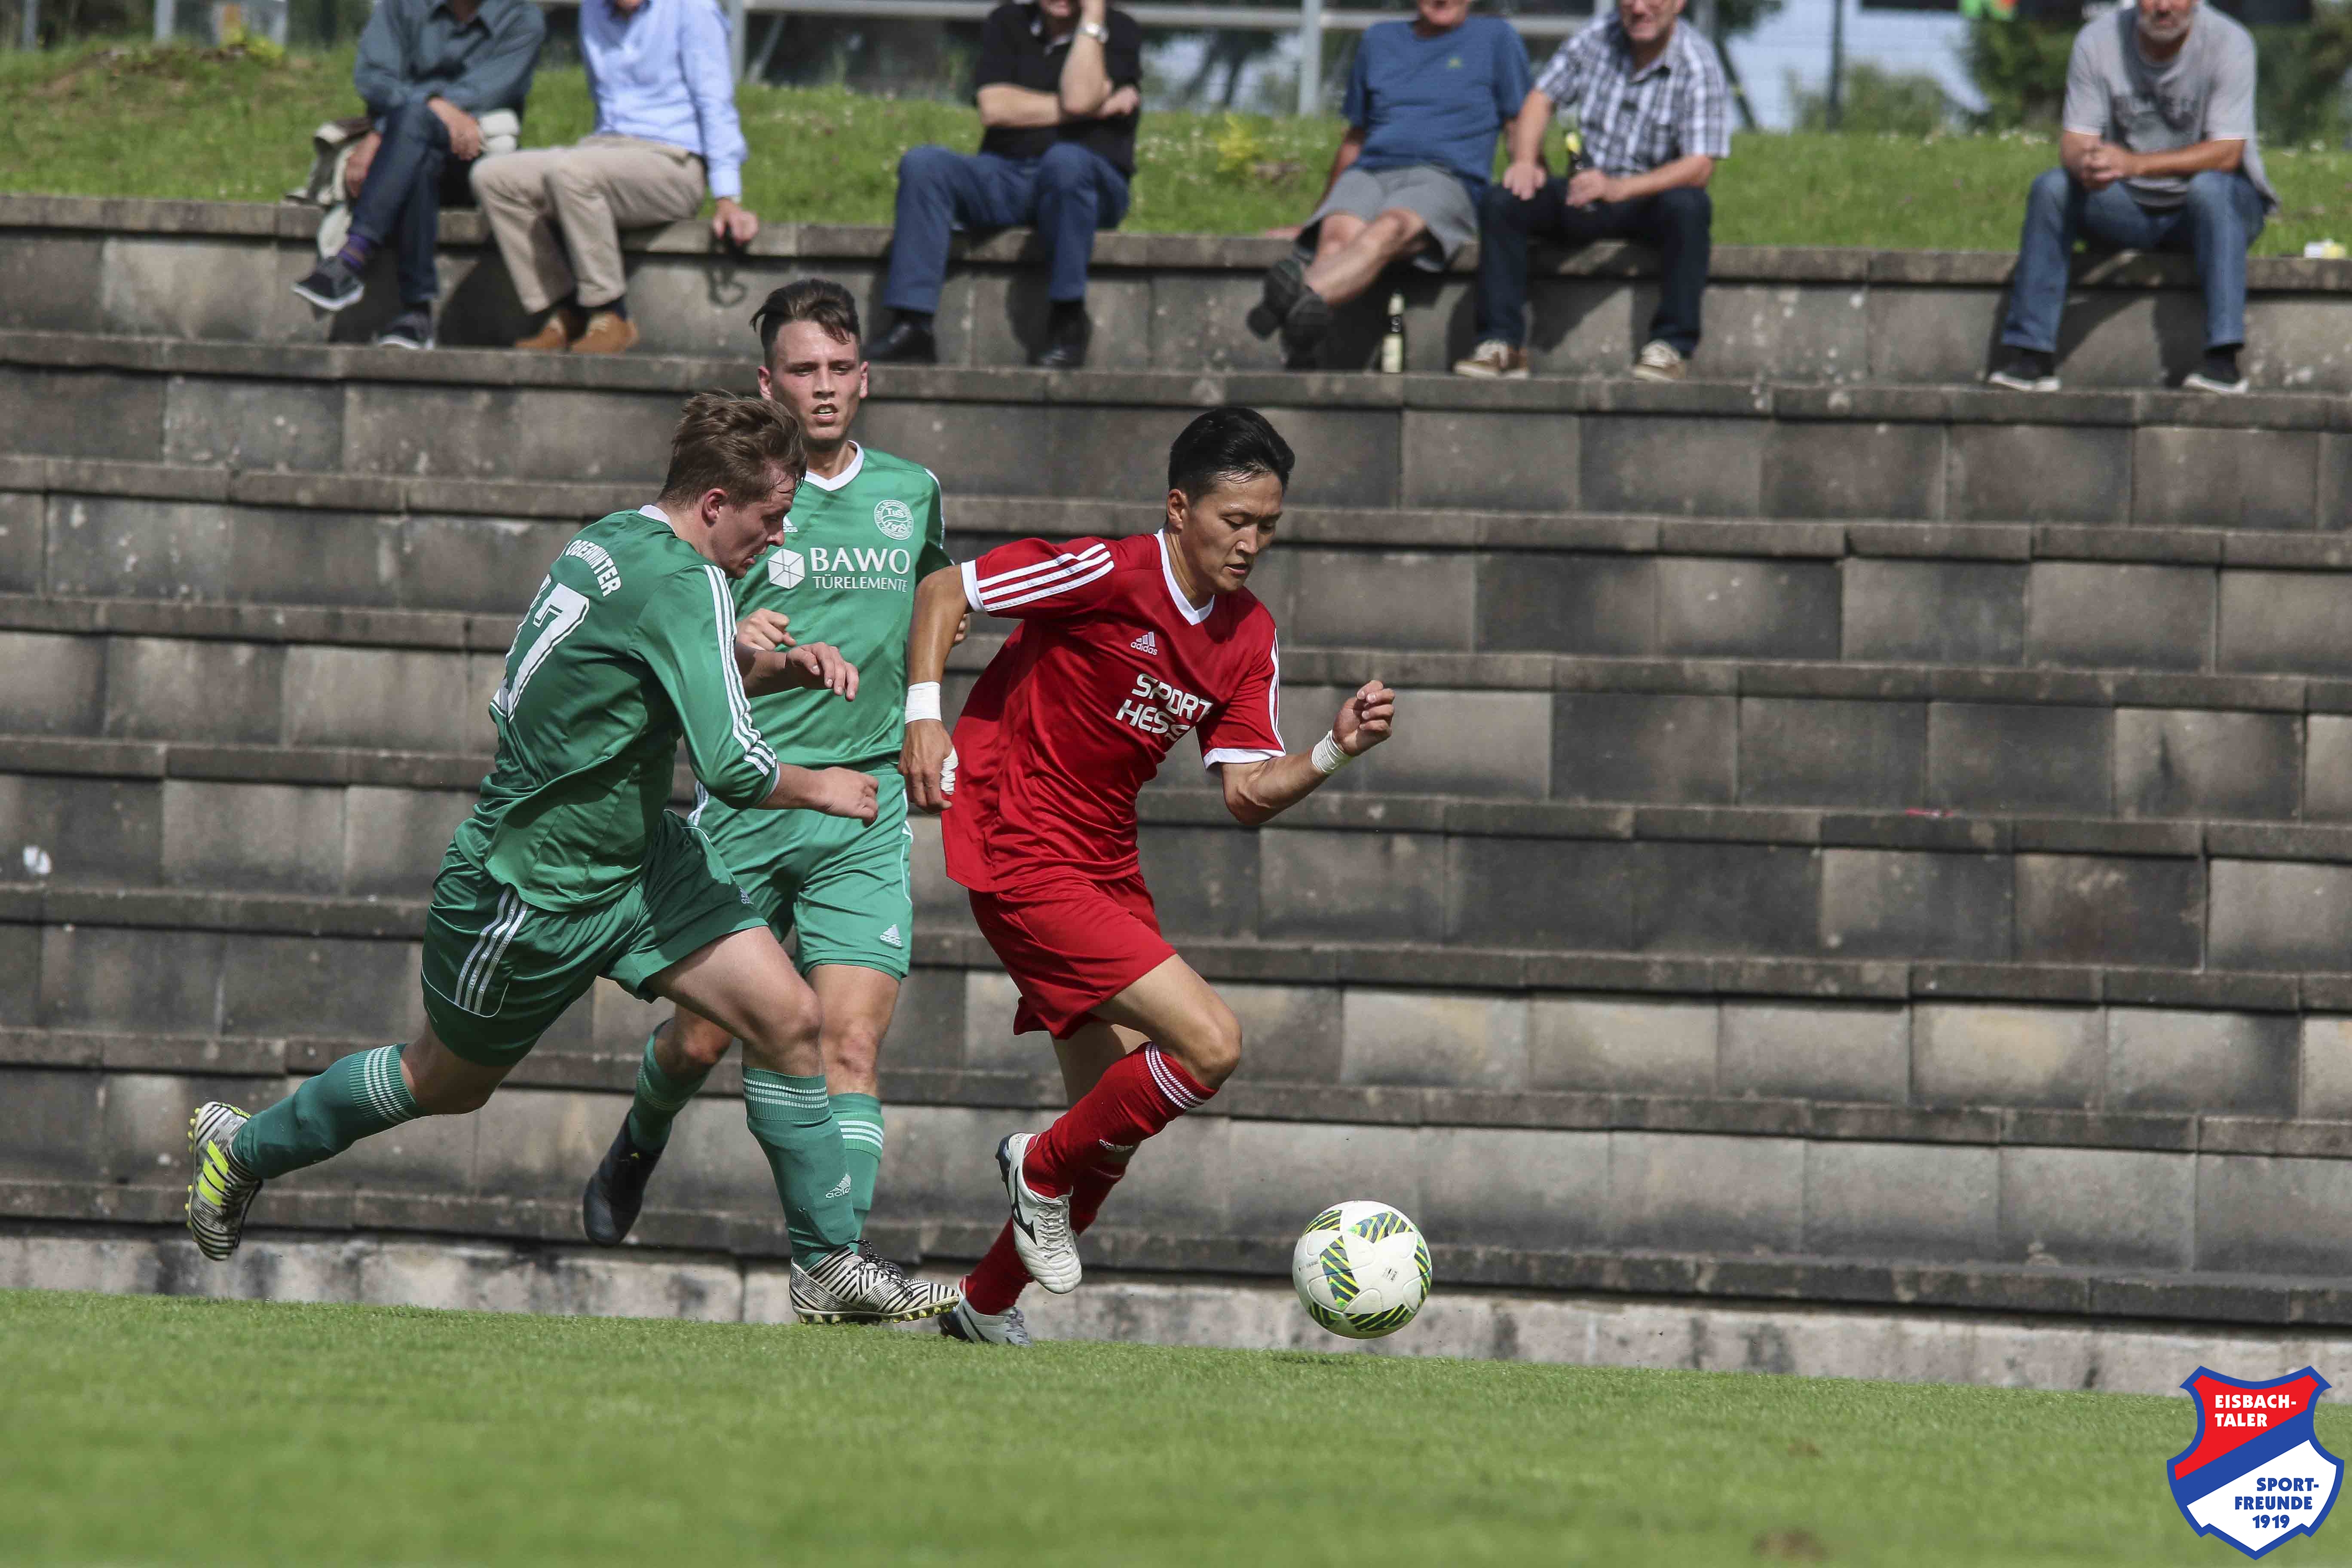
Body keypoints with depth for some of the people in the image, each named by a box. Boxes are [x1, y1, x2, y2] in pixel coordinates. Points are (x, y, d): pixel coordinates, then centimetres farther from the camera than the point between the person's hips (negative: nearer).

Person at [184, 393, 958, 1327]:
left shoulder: (613, 542, 1)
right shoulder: (683, 584, -27)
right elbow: (731, 768, -32)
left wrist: (778, 665, 5)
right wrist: (820, 790, -13)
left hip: (636, 858, 8)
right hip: (530, 889, -8)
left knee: (786, 1019, -6)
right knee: (448, 1083, 15)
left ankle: (829, 1264, 0)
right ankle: (241, 1147, 38)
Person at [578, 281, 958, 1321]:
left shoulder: (912, 494, 9)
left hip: (864, 807, 2)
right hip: (745, 801, -2)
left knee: (850, 1045, -12)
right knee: (704, 1039, 6)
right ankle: (639, 1146, 39)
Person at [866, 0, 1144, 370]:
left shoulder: (1119, 32, 2)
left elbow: (1079, 98, -18)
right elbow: (994, 108, -4)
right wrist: (1093, 109, -8)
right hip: (1006, 180, 3)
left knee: (1065, 160, -38)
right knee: (923, 164, -22)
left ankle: (1068, 322, -25)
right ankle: (912, 326, -30)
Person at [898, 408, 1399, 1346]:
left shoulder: (1249, 637, 6)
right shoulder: (1109, 576, -16)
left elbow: (1247, 795, 4)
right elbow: (943, 593, -9)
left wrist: (1335, 752, -12)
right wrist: (923, 715, -19)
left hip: (1105, 866, 8)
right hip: (1022, 858, -8)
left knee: (1118, 1116, 10)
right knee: (1211, 1043, -18)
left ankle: (988, 1307, 28)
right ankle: (1043, 1166, 4)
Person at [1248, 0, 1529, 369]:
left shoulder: (1495, 37, 17)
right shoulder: (1380, 40, 26)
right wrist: (1314, 218, 31)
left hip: (1446, 182, -3)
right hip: (1369, 174, 3)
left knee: (1388, 230, -39)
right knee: (1339, 235, -34)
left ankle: (1305, 295, -72)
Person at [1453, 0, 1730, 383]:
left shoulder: (1698, 65, -13)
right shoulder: (1597, 39, -1)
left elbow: (1700, 167, -22)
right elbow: (1542, 97, 5)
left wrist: (1618, 188, -36)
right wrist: (1525, 161, -16)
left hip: (1656, 196, -4)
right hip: (1589, 193, 4)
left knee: (1687, 206, -37)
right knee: (1503, 202, -19)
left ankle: (1672, 344, -29)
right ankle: (1502, 343, -18)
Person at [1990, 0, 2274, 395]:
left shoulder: (2229, 42, -17)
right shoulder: (2097, 41, -8)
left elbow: (2227, 153, -23)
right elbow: (2074, 141, -10)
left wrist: (2135, 164, -36)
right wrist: (2085, 163, -37)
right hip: (2132, 208, 3)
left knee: (2209, 188, -36)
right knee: (2050, 187, -21)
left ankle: (2223, 358, -40)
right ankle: (2030, 353, -22)